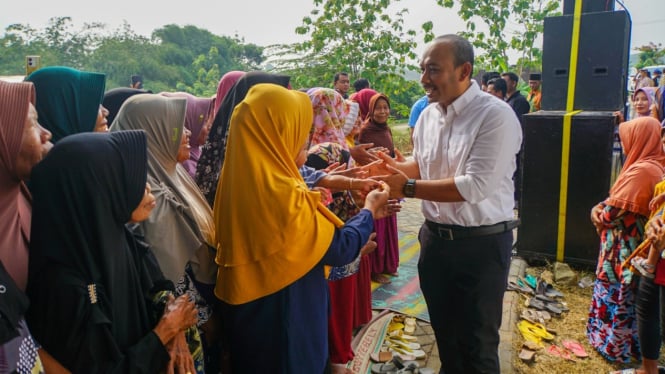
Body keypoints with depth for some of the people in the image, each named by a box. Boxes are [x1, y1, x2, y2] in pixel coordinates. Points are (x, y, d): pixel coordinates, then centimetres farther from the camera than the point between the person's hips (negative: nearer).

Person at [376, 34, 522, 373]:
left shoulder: (496, 116, -19)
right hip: (435, 237, 7)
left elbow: (475, 186, -27)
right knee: (444, 330, 23)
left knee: (477, 342, 10)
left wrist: (407, 187, -24)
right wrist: (395, 167, -5)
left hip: (482, 243, -6)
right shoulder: (428, 115, 4)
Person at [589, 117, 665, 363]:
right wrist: (599, 208, -2)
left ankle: (615, 345, 18)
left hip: (624, 248, -9)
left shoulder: (642, 170, -23)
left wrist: (600, 215, -1)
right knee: (625, 296, 19)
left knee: (618, 295, 5)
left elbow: (616, 209, -22)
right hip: (628, 244, 9)